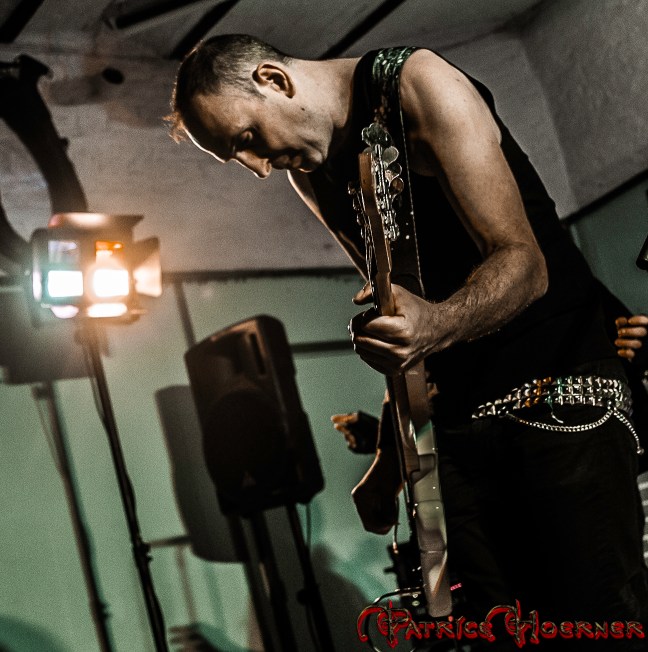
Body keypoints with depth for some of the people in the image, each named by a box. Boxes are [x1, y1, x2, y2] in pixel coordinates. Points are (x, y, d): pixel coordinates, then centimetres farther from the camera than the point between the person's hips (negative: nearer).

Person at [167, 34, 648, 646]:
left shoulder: (419, 84, -10)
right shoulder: (310, 176, 12)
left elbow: (524, 262, -17)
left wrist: (436, 325, -36)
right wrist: (388, 459, 15)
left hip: (558, 381, -6)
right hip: (459, 415, 7)